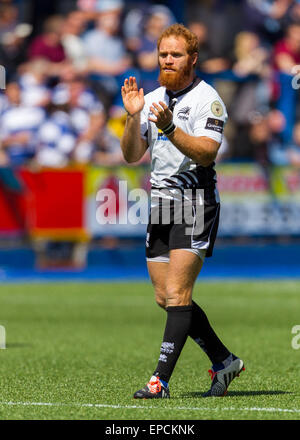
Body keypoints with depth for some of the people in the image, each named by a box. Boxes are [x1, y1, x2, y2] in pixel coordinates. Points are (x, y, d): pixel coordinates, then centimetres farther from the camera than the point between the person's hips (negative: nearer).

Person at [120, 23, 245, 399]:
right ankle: (223, 361, 22)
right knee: (166, 298, 8)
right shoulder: (152, 100, 13)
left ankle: (160, 380, -17)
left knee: (177, 295, -14)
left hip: (196, 203, -8)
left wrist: (169, 128, -32)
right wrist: (133, 116, -7)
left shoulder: (206, 98, -8)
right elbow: (131, 155, 9)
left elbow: (206, 153, -20)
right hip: (161, 205, 8)